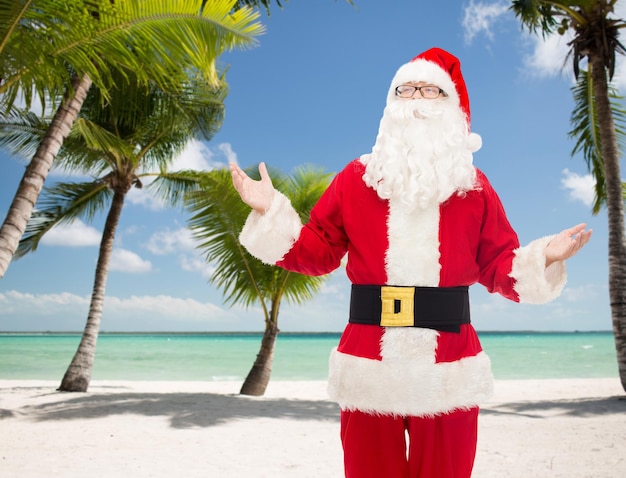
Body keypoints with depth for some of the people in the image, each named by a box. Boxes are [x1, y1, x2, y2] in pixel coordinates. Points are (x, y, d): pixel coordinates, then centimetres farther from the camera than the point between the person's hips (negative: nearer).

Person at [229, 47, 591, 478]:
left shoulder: (474, 186, 7)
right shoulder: (355, 179, 5)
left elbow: (499, 266, 7)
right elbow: (316, 253, 5)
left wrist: (542, 258, -10)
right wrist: (272, 212, -5)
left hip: (450, 371, 1)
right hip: (369, 367, 0)